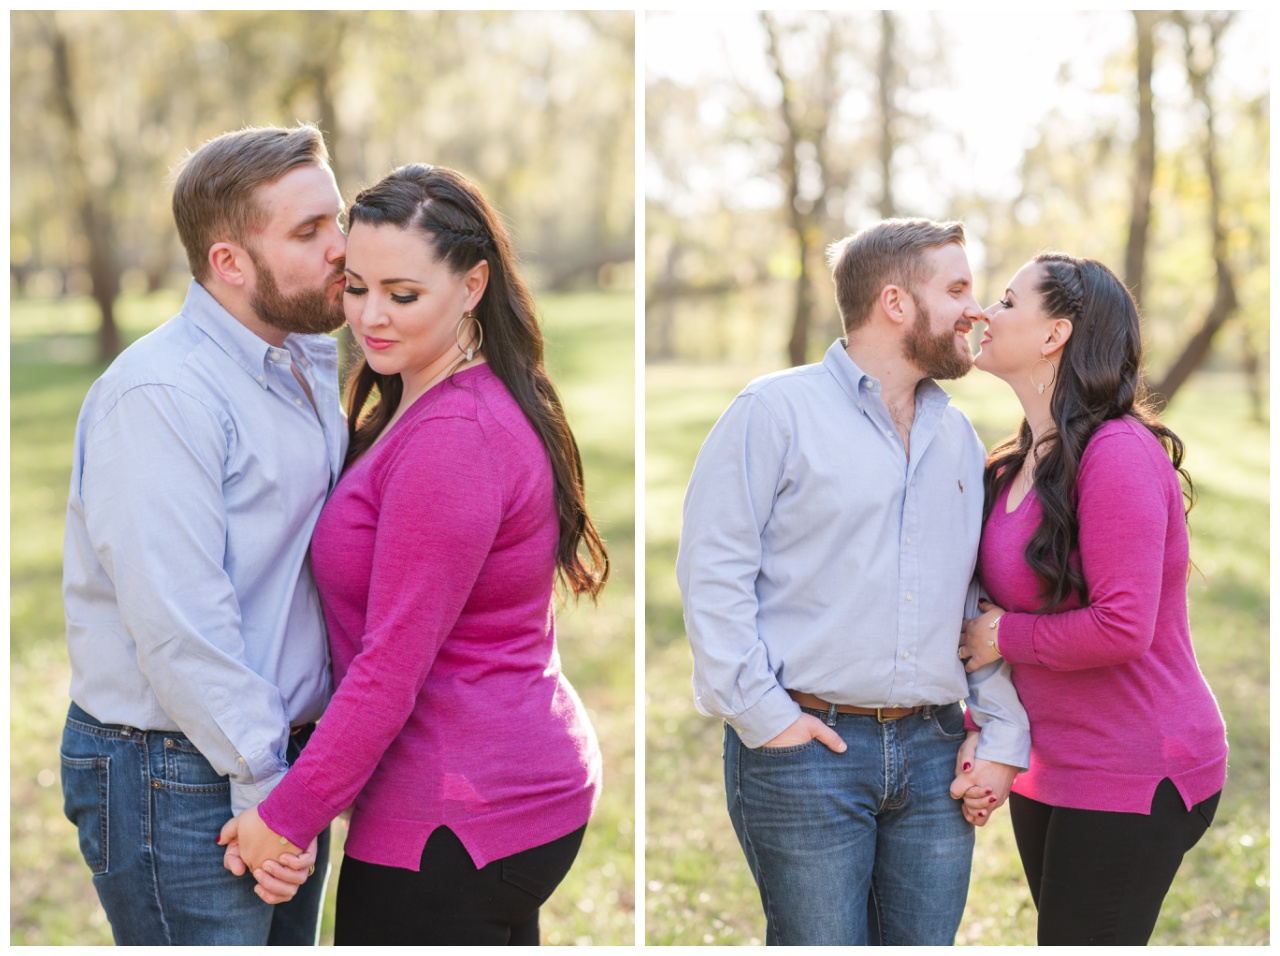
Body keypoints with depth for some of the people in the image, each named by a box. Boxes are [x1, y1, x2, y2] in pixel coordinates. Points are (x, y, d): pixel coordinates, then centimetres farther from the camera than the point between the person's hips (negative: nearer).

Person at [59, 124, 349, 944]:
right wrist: (262, 785, -20)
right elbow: (176, 621, -23)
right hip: (180, 780, -9)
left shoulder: (310, 367, 11)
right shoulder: (162, 394, -18)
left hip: (283, 760, 9)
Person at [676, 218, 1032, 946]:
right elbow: (712, 570, -8)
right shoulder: (777, 411, -3)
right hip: (806, 749, -5)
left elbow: (987, 599, 17)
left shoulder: (960, 436, 16)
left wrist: (1003, 736, 8)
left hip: (934, 751, 5)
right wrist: (762, 715, -13)